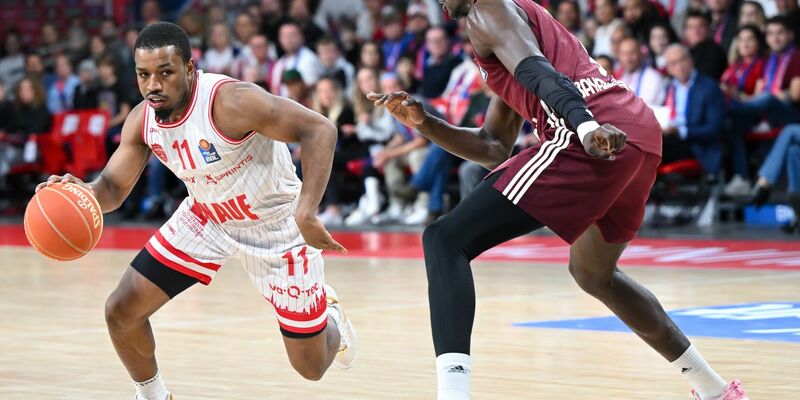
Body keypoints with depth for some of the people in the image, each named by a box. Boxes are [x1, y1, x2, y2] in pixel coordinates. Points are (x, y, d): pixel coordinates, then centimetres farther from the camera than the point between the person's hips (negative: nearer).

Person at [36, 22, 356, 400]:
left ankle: (327, 311, 39)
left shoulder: (231, 101, -34)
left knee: (311, 366, 1)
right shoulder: (142, 121, -14)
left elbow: (319, 129, -34)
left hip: (275, 224, -5)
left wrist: (306, 212, -43)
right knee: (121, 311, -5)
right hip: (206, 217, 5)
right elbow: (113, 188, -4)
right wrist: (80, 191, -30)